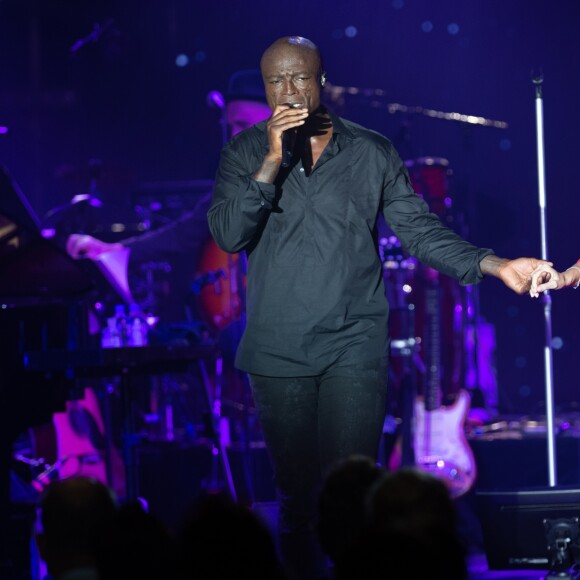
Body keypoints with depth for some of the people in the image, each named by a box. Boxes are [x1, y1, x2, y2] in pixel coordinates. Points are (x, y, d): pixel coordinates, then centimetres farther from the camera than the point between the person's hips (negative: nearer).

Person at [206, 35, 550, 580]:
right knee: (296, 494, 7)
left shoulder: (371, 152, 6)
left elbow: (419, 229, 5)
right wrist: (273, 161, -15)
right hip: (278, 351, 1)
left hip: (355, 348, -1)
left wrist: (496, 264, -7)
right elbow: (227, 234, -8)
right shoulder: (246, 153, 5)